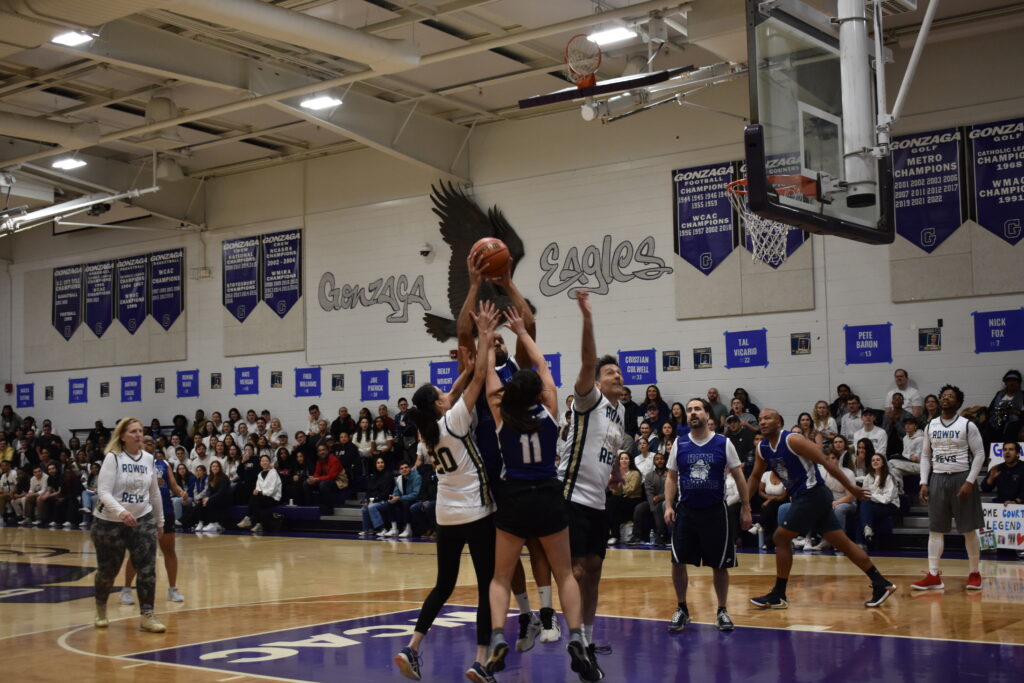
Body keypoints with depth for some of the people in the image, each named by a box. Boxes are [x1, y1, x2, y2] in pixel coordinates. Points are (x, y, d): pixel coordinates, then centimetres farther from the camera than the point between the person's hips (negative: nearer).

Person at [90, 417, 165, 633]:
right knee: (108, 571, 10)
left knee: (148, 568, -8)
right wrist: (121, 511, -35)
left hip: (143, 520, 3)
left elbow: (154, 492, 13)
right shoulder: (112, 458, -13)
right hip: (110, 522, -3)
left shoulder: (149, 459, 3)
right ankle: (101, 609, 36)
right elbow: (103, 491, -20)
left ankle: (147, 616, -2)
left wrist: (160, 521, 17)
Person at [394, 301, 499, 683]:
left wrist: (465, 368, 18)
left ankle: (411, 649, 6)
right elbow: (480, 378, -11)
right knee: (487, 586, -2)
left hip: (447, 516, 7)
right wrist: (485, 335, -6)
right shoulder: (454, 420, -11)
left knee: (444, 585, 15)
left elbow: (456, 393, 22)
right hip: (476, 512, -7)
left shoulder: (429, 428, 5)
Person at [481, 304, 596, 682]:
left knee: (501, 577, 10)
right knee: (564, 573, 12)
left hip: (514, 499, -1)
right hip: (548, 498, 1)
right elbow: (542, 366, 9)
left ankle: (497, 639, -11)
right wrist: (521, 331, 19)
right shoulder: (549, 412, -3)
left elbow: (488, 371, 4)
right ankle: (576, 640, -4)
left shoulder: (501, 414, -6)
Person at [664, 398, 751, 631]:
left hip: (715, 511, -1)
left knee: (720, 565, 4)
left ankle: (722, 611, 20)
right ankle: (681, 610, 12)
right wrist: (668, 506, -3)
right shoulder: (679, 444, 3)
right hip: (685, 510, 1)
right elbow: (671, 477, 9)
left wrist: (746, 509, -1)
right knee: (678, 562, -3)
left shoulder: (724, 444, -2)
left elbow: (738, 477, 2)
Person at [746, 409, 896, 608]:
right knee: (842, 542, 8)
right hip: (802, 497, 8)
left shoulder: (792, 440, -16)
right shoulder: (762, 448, 8)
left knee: (781, 537, -7)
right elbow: (755, 476, 23)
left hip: (812, 495, -8)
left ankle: (778, 596, 2)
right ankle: (881, 584, 13)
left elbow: (825, 462, -16)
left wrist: (850, 487, -17)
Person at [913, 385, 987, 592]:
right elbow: (925, 455, 12)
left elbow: (979, 454, -6)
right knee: (935, 528, 2)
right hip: (937, 479, 4)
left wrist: (969, 482, -14)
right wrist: (924, 483, 2)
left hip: (962, 479, -4)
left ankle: (975, 573, 15)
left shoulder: (967, 425, -5)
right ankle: (933, 575, 3)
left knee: (969, 529, 2)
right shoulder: (930, 426, 8)